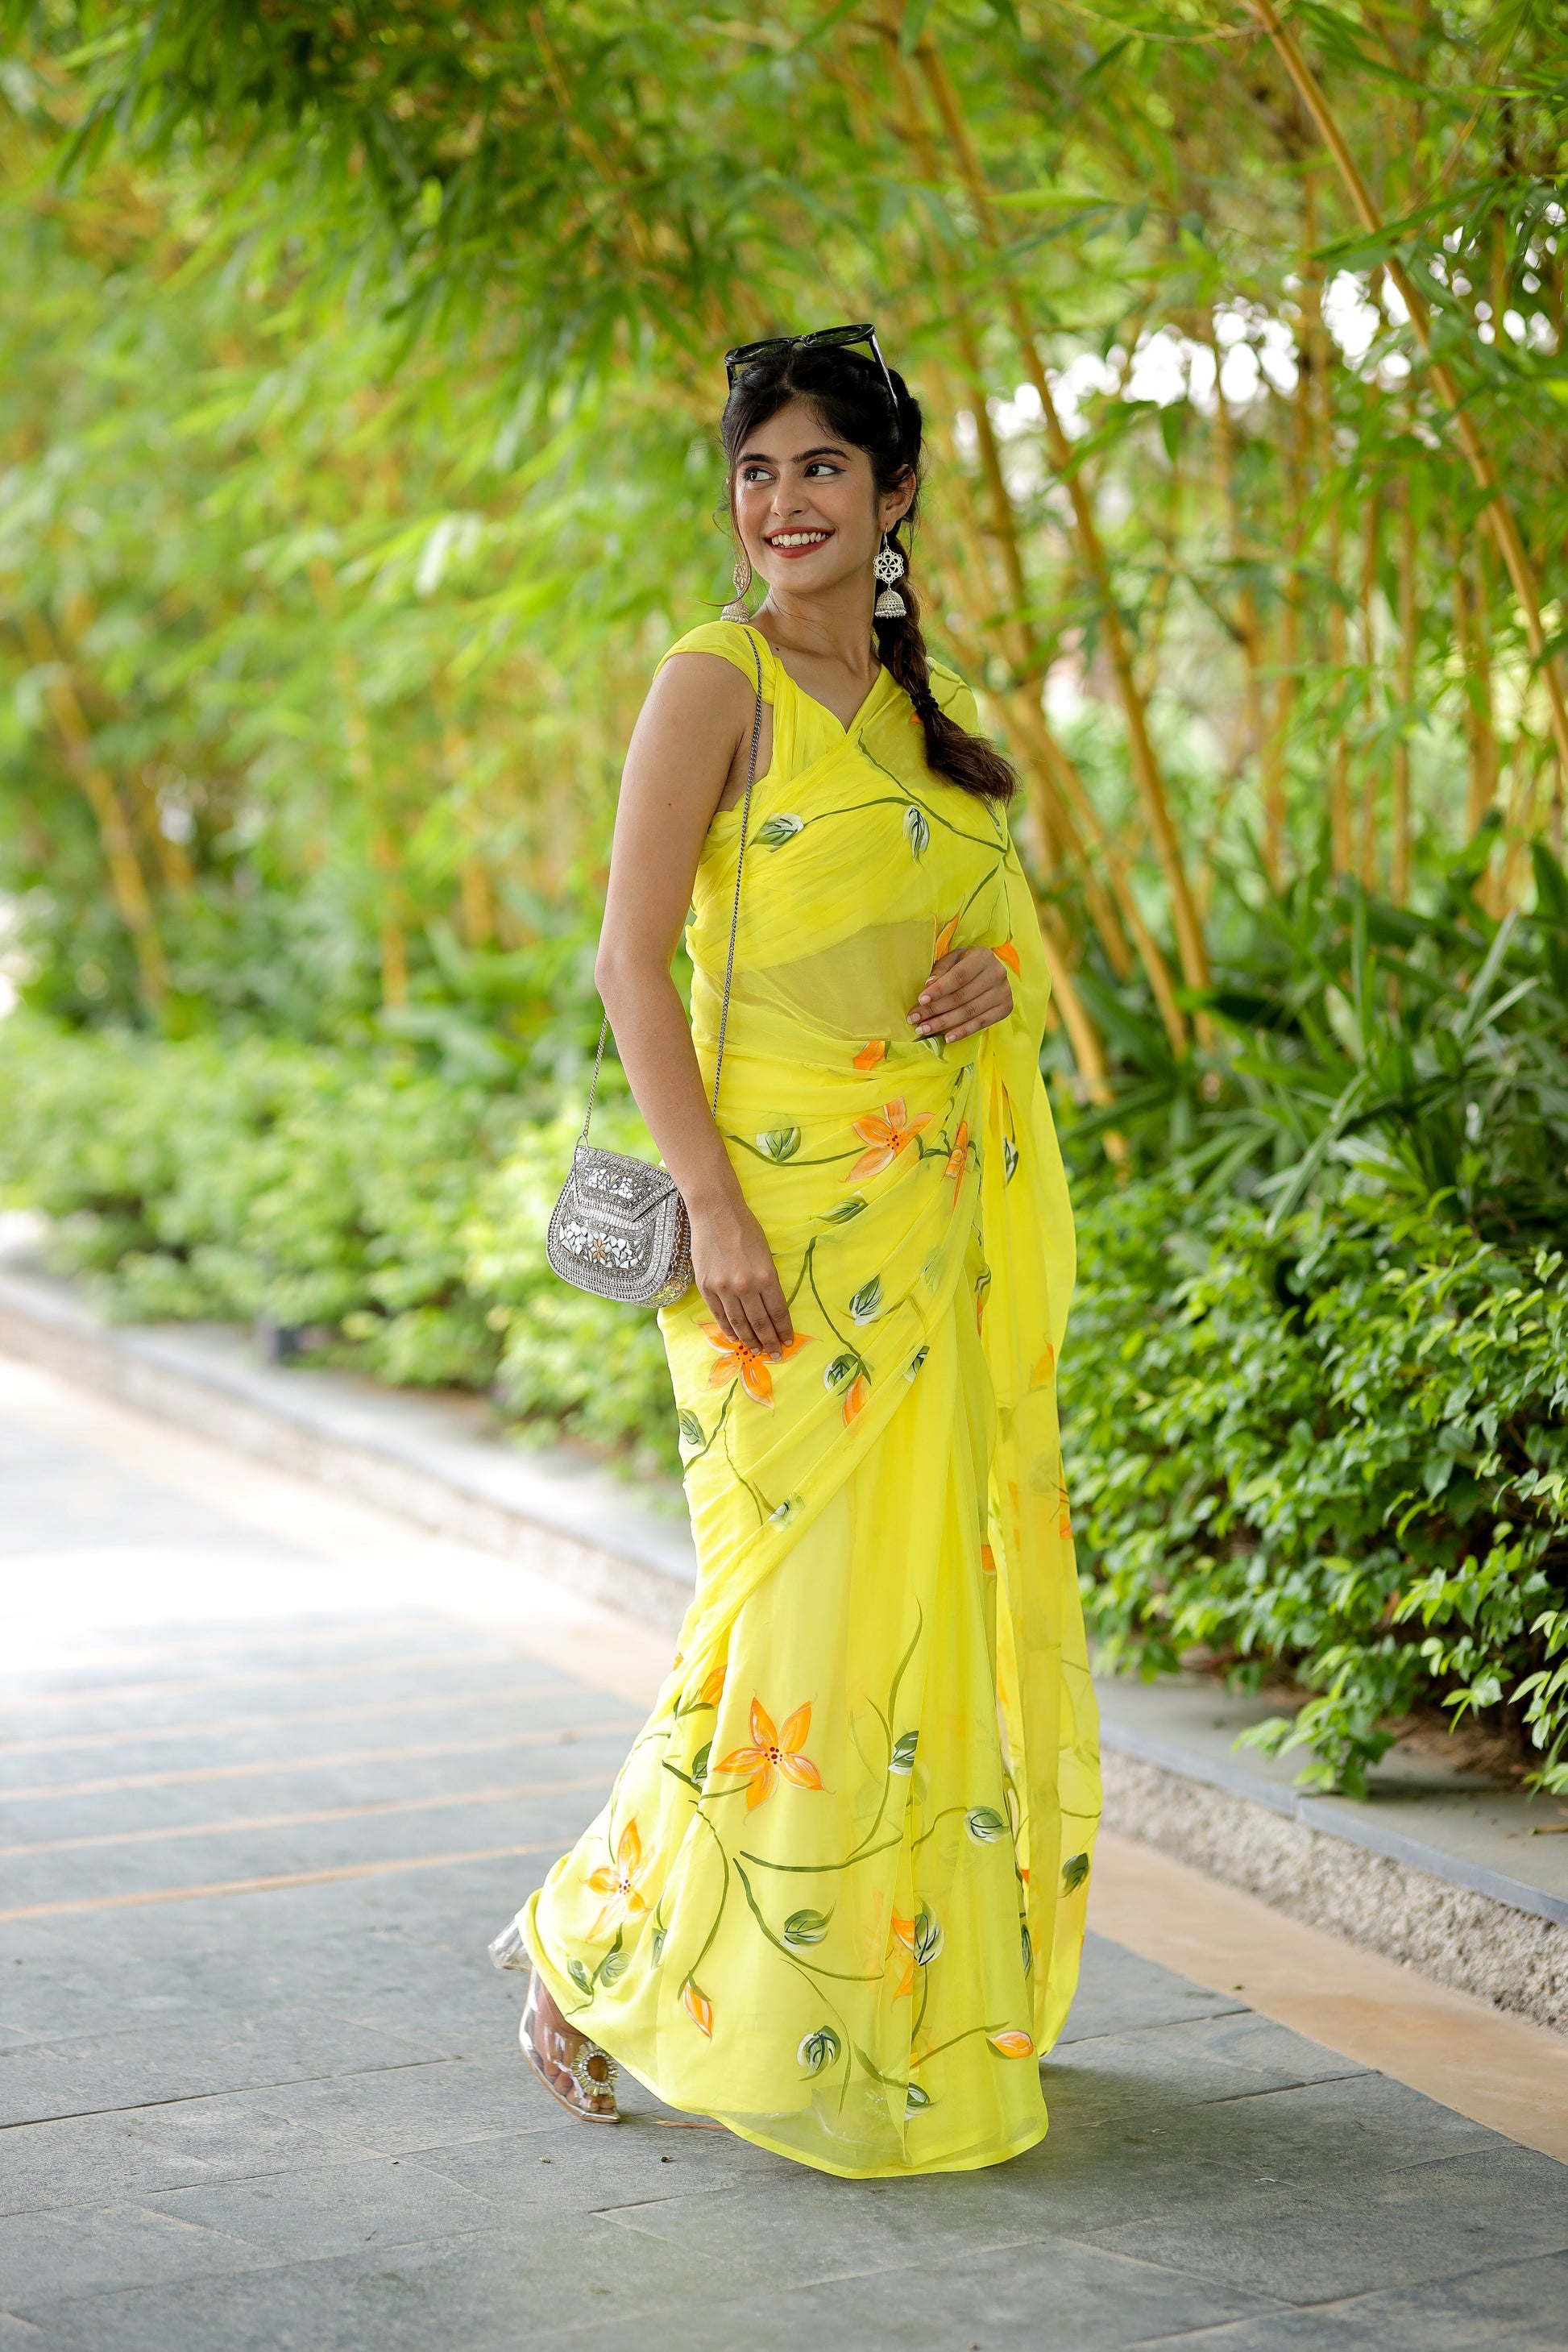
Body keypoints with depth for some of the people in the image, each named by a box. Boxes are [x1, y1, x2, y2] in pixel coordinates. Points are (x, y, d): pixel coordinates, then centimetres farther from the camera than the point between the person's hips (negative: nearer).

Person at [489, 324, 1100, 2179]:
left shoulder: (922, 707, 15)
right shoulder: (718, 680, -6)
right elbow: (629, 958, -11)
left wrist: (999, 975, -1)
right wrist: (715, 1205, -18)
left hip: (956, 1212, 7)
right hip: (791, 1204, -7)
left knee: (958, 1588, 10)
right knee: (805, 1596, -6)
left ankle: (925, 1989, 25)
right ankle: (600, 1945, 12)